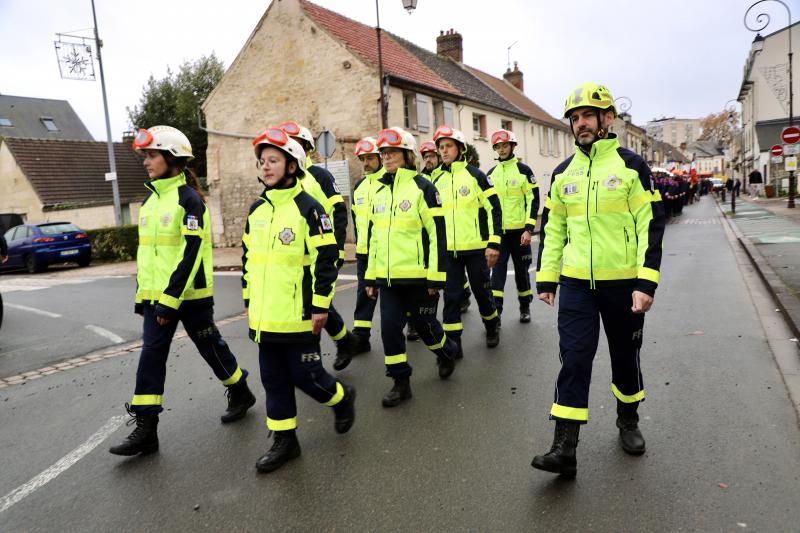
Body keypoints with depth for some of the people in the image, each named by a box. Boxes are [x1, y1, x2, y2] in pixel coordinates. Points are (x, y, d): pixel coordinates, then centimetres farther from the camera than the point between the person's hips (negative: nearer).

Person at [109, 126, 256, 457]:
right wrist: (142, 294, 16)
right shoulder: (150, 200, 12)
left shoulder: (189, 198, -12)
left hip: (190, 294, -7)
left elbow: (191, 253, -19)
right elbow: (145, 250, 17)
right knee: (151, 355, 3)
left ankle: (241, 394, 31)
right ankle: (145, 430, 9)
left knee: (211, 348, 8)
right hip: (157, 295, 7)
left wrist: (171, 299, -21)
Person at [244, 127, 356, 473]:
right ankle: (284, 440, 26)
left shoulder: (308, 208, -11)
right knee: (274, 378, 12)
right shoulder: (257, 210, 11)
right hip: (264, 316, 7)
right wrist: (249, 300, 18)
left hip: (298, 315, -7)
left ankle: (341, 397, 32)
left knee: (304, 374, 1)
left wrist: (321, 305, -14)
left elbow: (326, 259, -13)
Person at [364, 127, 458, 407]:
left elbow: (437, 234, -10)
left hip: (418, 276, -5)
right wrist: (371, 276, 15)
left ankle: (447, 353, 38)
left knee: (424, 324, 7)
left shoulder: (422, 188, -7)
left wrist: (436, 276, -13)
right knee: (389, 328, 2)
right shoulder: (379, 192, 12)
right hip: (387, 277, 6)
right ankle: (401, 382, 16)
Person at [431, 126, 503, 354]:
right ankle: (453, 343, 10)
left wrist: (494, 244, -11)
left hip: (476, 248, -3)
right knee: (451, 296, 2)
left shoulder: (475, 175, -4)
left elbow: (494, 209, -6)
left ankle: (492, 327, 35)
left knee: (482, 291, 9)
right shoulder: (437, 180, 9)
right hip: (448, 250, 3)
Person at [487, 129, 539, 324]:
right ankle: (496, 310, -4)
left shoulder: (523, 170, -2)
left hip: (519, 230, -2)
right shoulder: (491, 174, 9)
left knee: (521, 270, 8)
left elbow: (533, 200, -5)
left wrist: (529, 229, -12)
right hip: (498, 231, 3)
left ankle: (525, 307, 23)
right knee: (497, 269, -4)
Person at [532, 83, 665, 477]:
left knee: (625, 356, 14)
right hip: (576, 283, 2)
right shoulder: (563, 173, 8)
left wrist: (646, 283, -13)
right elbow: (552, 228, 12)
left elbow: (651, 225, -6)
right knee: (573, 360, -3)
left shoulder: (630, 165, -4)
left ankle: (628, 421, 38)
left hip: (623, 282, -2)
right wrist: (545, 278, 8)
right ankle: (564, 448, 0)